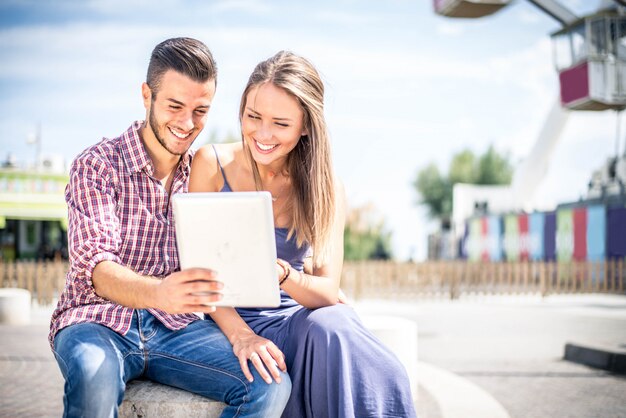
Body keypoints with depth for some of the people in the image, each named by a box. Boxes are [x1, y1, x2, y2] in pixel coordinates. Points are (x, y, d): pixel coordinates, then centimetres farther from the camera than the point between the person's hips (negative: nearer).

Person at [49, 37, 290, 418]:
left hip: (175, 328, 4)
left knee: (271, 385, -22)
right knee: (95, 382, -39)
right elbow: (95, 268, -17)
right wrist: (158, 293, -39)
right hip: (98, 321, -4)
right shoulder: (97, 166, -3)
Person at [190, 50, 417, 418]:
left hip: (300, 318, 3)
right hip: (234, 318, -3)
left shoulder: (325, 187, 1)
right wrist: (239, 334, -22)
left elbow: (328, 292, -7)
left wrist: (280, 274, -29)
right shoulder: (212, 164, -3)